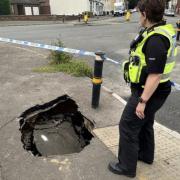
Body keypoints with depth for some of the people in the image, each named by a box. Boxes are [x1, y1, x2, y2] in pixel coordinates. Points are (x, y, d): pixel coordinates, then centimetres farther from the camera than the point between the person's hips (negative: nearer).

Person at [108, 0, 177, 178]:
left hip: (148, 92, -10)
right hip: (150, 89, 10)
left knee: (128, 126, 3)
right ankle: (145, 154, 46)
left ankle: (126, 166, 21)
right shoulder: (163, 29, 4)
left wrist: (142, 101, -22)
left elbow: (155, 75, -28)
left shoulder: (156, 40, -27)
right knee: (144, 123, 25)